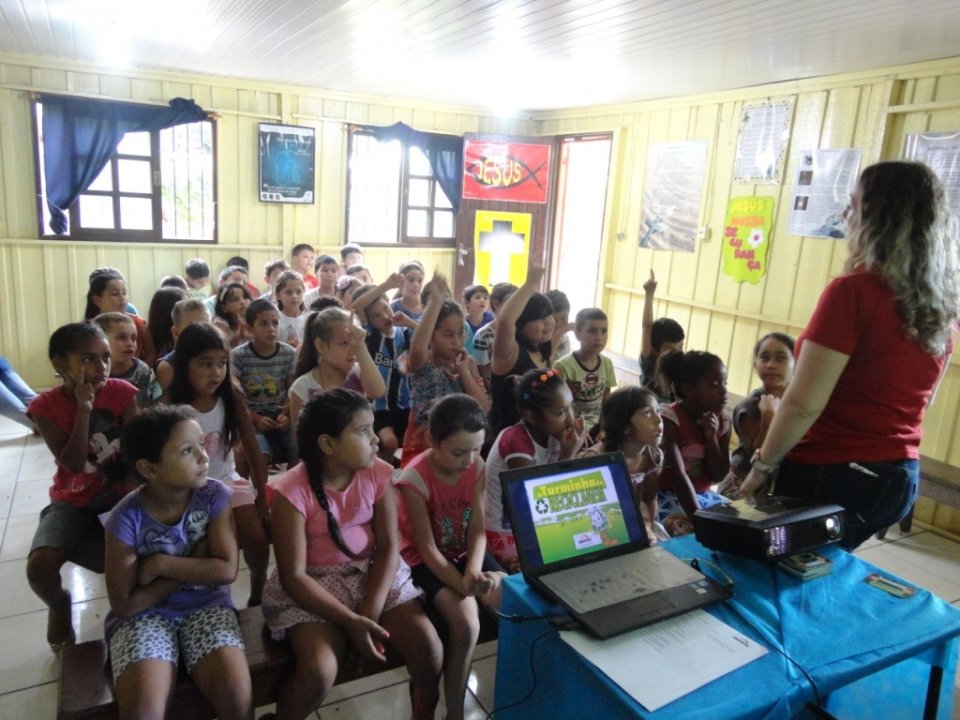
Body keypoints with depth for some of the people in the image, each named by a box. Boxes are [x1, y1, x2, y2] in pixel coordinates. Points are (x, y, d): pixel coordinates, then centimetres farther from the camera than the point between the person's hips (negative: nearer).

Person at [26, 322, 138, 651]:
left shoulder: (122, 393, -11)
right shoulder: (46, 406, -13)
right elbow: (73, 464, -21)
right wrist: (84, 409, -27)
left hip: (119, 491, 0)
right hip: (73, 499, 0)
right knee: (39, 566, -24)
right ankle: (59, 603, 14)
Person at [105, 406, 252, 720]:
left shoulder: (214, 495, -11)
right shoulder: (126, 520, -17)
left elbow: (226, 570, -13)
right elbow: (125, 604, -12)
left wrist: (162, 564, -17)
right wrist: (192, 566, -13)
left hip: (205, 606, 1)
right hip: (143, 614, -1)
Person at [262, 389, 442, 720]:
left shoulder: (378, 473, -8)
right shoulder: (293, 491, -19)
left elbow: (388, 546, -7)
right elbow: (293, 576, -17)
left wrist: (371, 612, -19)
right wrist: (351, 621, -24)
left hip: (373, 573, 3)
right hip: (313, 586, -3)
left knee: (429, 647, -15)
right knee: (319, 671, -27)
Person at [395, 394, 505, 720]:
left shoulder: (476, 467, -9)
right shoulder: (415, 479, -24)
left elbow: (477, 531, -12)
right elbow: (428, 549, -21)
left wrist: (474, 571, -30)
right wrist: (464, 586, -30)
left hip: (464, 552, 5)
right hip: (425, 561, -5)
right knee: (466, 623, -27)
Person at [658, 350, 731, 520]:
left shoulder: (723, 421, 1)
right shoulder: (670, 418, -17)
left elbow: (718, 477, 1)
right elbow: (677, 474, -24)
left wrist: (711, 437, -13)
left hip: (704, 495, 7)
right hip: (668, 495, -6)